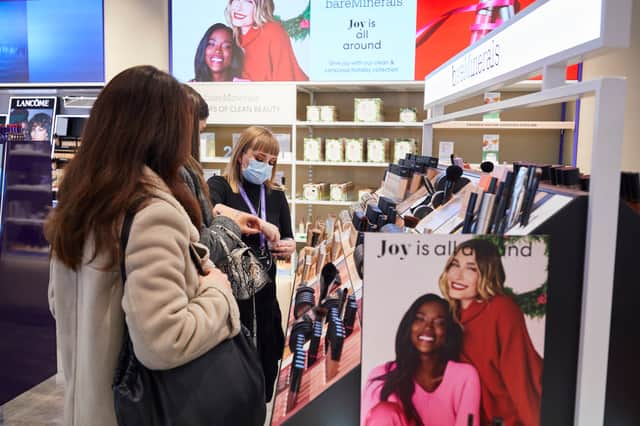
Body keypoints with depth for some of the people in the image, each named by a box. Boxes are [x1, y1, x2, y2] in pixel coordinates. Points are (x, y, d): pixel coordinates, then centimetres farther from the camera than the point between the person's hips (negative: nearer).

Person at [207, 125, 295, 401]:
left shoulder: (276, 196, 9)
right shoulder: (219, 186, -5)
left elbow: (288, 241, 11)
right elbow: (211, 211, -28)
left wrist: (289, 247, -13)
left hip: (264, 293, 4)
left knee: (266, 366, 12)